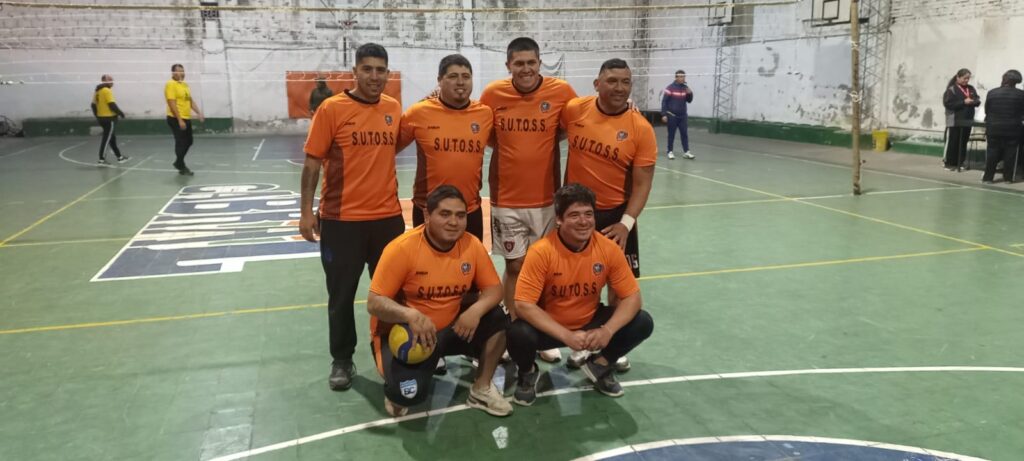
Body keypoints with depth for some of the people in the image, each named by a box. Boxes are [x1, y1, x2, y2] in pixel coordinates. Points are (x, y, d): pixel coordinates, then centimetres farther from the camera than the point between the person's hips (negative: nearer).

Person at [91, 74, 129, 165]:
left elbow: (93, 105, 14)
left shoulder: (98, 91, 12)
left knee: (112, 138, 15)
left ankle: (119, 157, 23)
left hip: (101, 118, 9)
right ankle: (102, 159, -2)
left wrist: (97, 116, 21)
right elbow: (112, 104, -19)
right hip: (109, 118, -9)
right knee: (106, 139, -4)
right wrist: (120, 113, -7)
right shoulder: (107, 91, -15)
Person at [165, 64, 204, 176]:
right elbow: (172, 104, -18)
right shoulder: (171, 84, -12)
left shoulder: (185, 85, 15)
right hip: (176, 119, -8)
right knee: (181, 143, -3)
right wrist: (180, 120, -22)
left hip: (186, 118, 8)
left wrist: (199, 113, 8)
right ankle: (181, 167, 9)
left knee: (188, 142, 14)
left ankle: (178, 163, 29)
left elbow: (191, 101, 20)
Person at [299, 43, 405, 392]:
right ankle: (342, 361, 25)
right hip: (341, 219, -3)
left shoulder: (394, 109, 4)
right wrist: (306, 211, -9)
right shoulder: (332, 109, -8)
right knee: (341, 295, 9)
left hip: (388, 217, 4)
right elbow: (312, 162, -6)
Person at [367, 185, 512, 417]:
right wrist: (410, 315, -41)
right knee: (409, 393, -28)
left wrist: (476, 310, -26)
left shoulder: (472, 245, -9)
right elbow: (374, 303, -21)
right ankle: (396, 384, 12)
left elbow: (493, 288, -3)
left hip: (451, 327, 5)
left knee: (497, 321, -16)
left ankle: (481, 389, 5)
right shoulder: (402, 248, -22)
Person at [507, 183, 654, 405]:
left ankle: (599, 364, 12)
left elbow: (632, 296, -10)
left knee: (643, 323, -16)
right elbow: (524, 304, -27)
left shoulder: (609, 249, -15)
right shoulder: (541, 251, -25)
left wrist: (608, 330, -28)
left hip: (590, 321, 3)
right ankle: (528, 372, 4)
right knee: (518, 334, -34)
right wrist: (566, 335, -34)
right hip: (549, 326, -3)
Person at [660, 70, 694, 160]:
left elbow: (689, 101, 11)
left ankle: (686, 152, 4)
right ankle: (670, 152, 10)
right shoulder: (670, 88, -9)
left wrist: (690, 94, -10)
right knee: (671, 134, 2)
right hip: (672, 115, -4)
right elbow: (664, 101, -9)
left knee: (684, 134, 2)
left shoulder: (685, 88, 6)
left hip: (682, 116, 5)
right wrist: (664, 114, -15)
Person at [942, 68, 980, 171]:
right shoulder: (951, 89, -7)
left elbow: (978, 101, 13)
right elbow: (948, 103, -16)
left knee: (963, 143, 8)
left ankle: (959, 163, 16)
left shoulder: (971, 89, 13)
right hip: (954, 120, -6)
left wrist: (973, 102, -11)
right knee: (952, 142, -3)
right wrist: (963, 102, -19)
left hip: (967, 120, 6)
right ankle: (948, 163, 5)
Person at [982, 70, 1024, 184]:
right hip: (1012, 129, -2)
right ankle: (1008, 177, 10)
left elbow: (986, 111, 6)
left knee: (992, 153, 7)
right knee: (1010, 154, 7)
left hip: (993, 128, 2)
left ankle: (988, 177, 6)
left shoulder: (992, 93, -1)